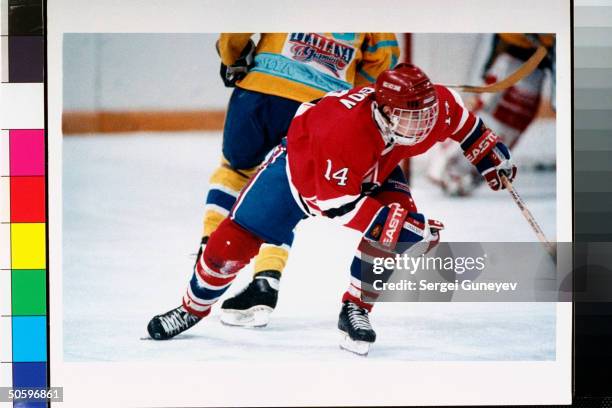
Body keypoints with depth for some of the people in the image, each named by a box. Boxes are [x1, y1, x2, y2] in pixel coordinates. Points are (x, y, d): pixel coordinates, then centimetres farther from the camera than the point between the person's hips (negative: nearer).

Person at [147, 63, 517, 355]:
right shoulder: (344, 130, -46)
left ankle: (356, 311, -8)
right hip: (303, 165, -4)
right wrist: (398, 223, -44)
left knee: (394, 225, -27)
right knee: (235, 241, -4)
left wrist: (491, 156, 1)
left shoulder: (434, 106, -29)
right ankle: (193, 308, 23)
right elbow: (338, 205, -40)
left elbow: (459, 117, -2)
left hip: (372, 172, 4)